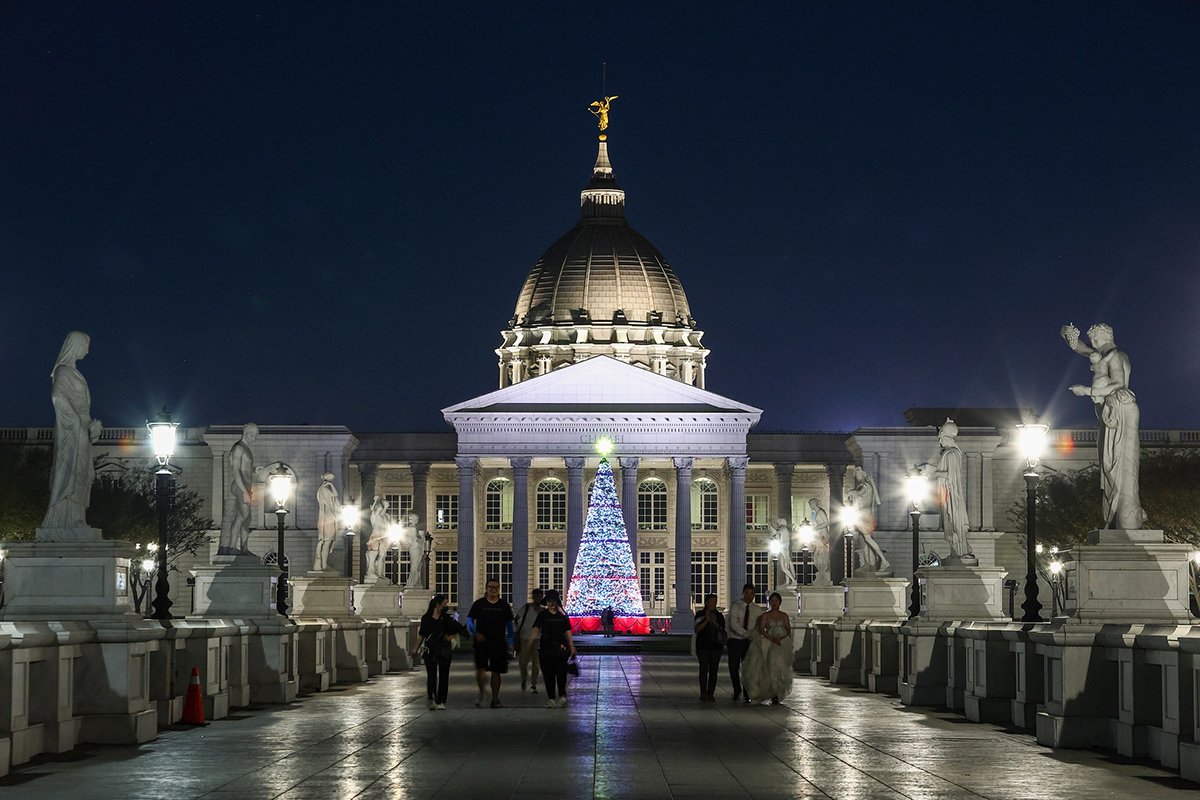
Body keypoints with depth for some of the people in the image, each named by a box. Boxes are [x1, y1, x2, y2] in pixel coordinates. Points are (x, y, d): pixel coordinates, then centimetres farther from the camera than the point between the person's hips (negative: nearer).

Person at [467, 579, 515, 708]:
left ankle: (495, 699, 13)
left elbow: (509, 623, 16)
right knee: (481, 670, -13)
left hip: (499, 643, 2)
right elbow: (469, 620, 2)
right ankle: (481, 695, 8)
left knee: (496, 672, 5)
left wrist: (510, 640, 9)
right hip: (482, 642, -2)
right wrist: (475, 633, -16)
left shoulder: (504, 605, 9)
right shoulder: (479, 604, 2)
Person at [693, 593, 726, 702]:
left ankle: (710, 694, 2)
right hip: (703, 646, -3)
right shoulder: (700, 614, 3)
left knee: (714, 670, 0)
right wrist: (706, 620, -16)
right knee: (704, 669, -6)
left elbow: (723, 630, 8)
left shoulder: (719, 616, 11)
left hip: (716, 645, 3)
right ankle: (703, 694, -4)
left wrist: (715, 623, -10)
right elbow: (697, 629, -5)